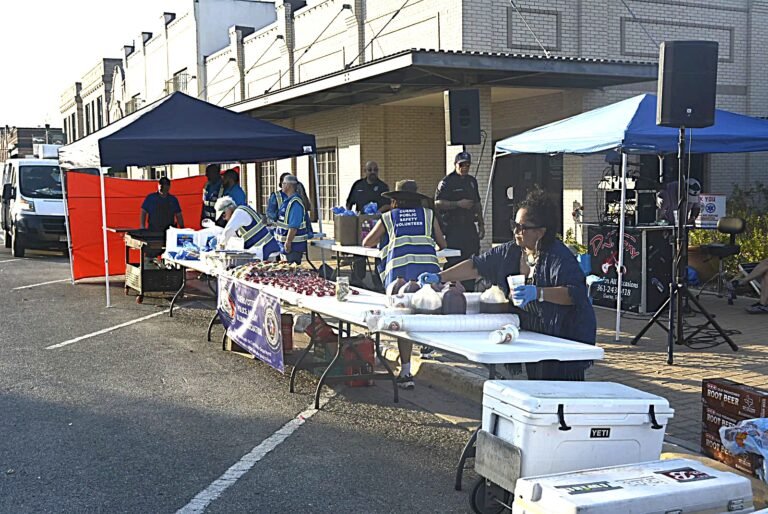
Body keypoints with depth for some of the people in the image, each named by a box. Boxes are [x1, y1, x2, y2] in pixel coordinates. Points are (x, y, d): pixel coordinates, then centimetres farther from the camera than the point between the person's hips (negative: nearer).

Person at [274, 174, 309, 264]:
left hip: (293, 244, -10)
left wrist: (288, 242, -26)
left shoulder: (295, 203, -21)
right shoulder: (288, 200, 11)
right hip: (286, 241, 10)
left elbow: (294, 226, -26)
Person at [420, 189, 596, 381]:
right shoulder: (510, 252, 4)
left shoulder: (559, 257, -17)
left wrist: (538, 293, -38)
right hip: (532, 338, 7)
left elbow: (575, 293, -28)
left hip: (564, 339, -7)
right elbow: (476, 266, 8)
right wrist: (439, 277, 1)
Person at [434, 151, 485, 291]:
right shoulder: (447, 182, -5)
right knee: (454, 261, -9)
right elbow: (438, 203, -14)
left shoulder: (472, 181, 18)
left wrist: (481, 224, 21)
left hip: (469, 226, 7)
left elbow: (477, 204, 24)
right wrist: (458, 204, -19)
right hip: (453, 228, -7)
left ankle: (469, 290, 14)